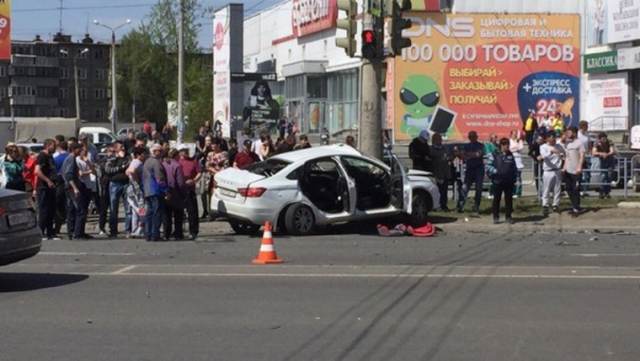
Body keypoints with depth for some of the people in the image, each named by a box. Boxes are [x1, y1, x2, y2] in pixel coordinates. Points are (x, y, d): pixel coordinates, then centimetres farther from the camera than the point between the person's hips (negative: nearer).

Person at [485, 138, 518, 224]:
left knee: (509, 199, 5)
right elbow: (488, 166, -6)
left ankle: (508, 216, 13)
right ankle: (496, 217, 10)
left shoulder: (511, 156, 12)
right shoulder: (494, 155, -1)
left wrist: (515, 179, 9)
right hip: (498, 181, -3)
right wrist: (496, 172, -17)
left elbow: (515, 168, 16)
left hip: (509, 182, 3)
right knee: (497, 199, 2)